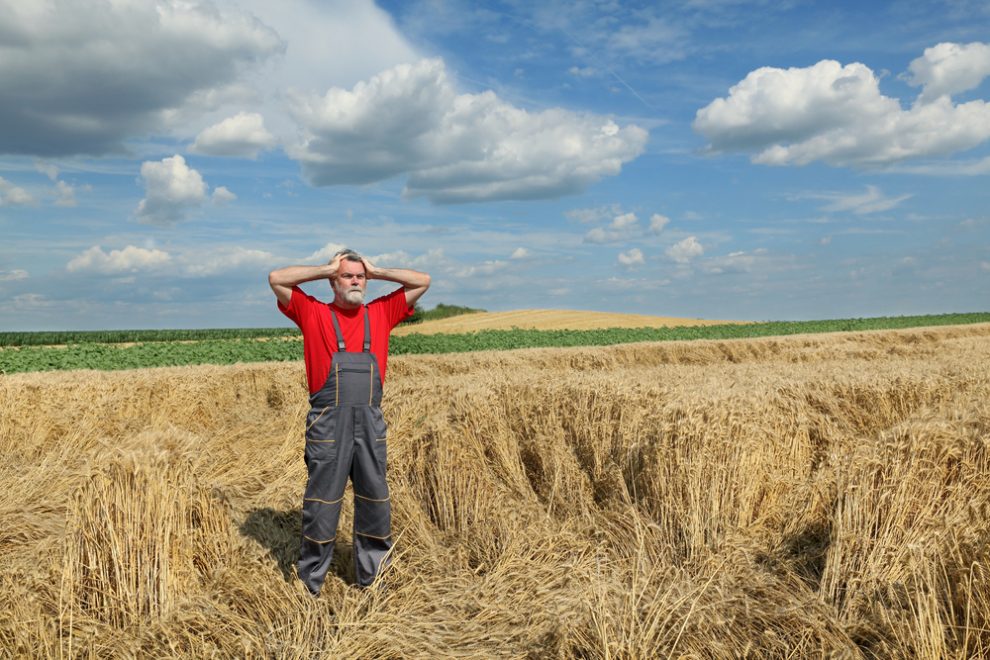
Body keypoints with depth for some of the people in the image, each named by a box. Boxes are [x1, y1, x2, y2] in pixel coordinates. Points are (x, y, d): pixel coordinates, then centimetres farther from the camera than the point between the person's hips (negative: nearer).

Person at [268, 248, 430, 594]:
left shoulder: (381, 313, 12)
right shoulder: (313, 313, 6)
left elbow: (422, 281, 14)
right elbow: (276, 279, -1)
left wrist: (377, 271, 10)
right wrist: (327, 268, 2)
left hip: (371, 423, 3)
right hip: (328, 424, -3)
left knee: (374, 500, 10)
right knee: (321, 503, 4)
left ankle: (372, 576, 26)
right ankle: (310, 580, 18)